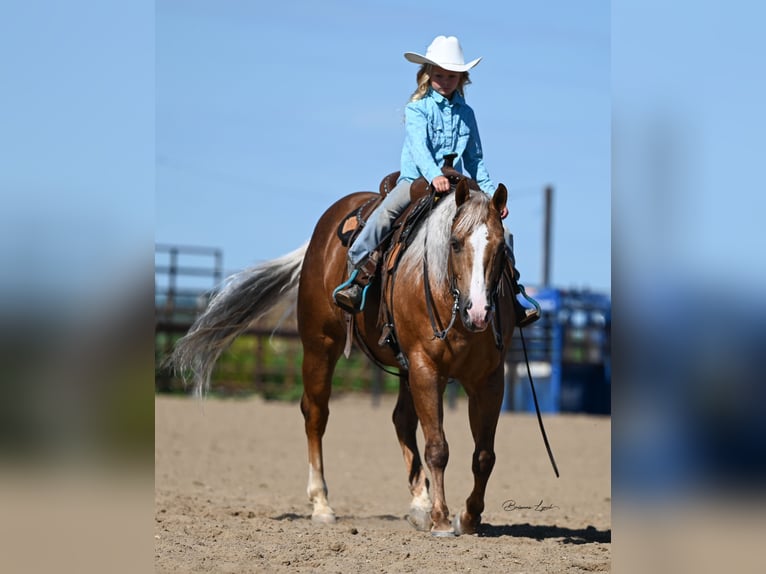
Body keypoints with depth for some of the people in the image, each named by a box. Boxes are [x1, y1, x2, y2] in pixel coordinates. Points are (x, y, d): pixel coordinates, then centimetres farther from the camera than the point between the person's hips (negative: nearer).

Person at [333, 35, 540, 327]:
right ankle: (358, 275, -23)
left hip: (454, 185, 4)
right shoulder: (417, 108, -2)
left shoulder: (466, 113, 12)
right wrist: (434, 175, -37)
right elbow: (419, 146, -19)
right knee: (383, 215, -30)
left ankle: (512, 288, 4)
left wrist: (491, 194, 8)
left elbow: (475, 160, 19)